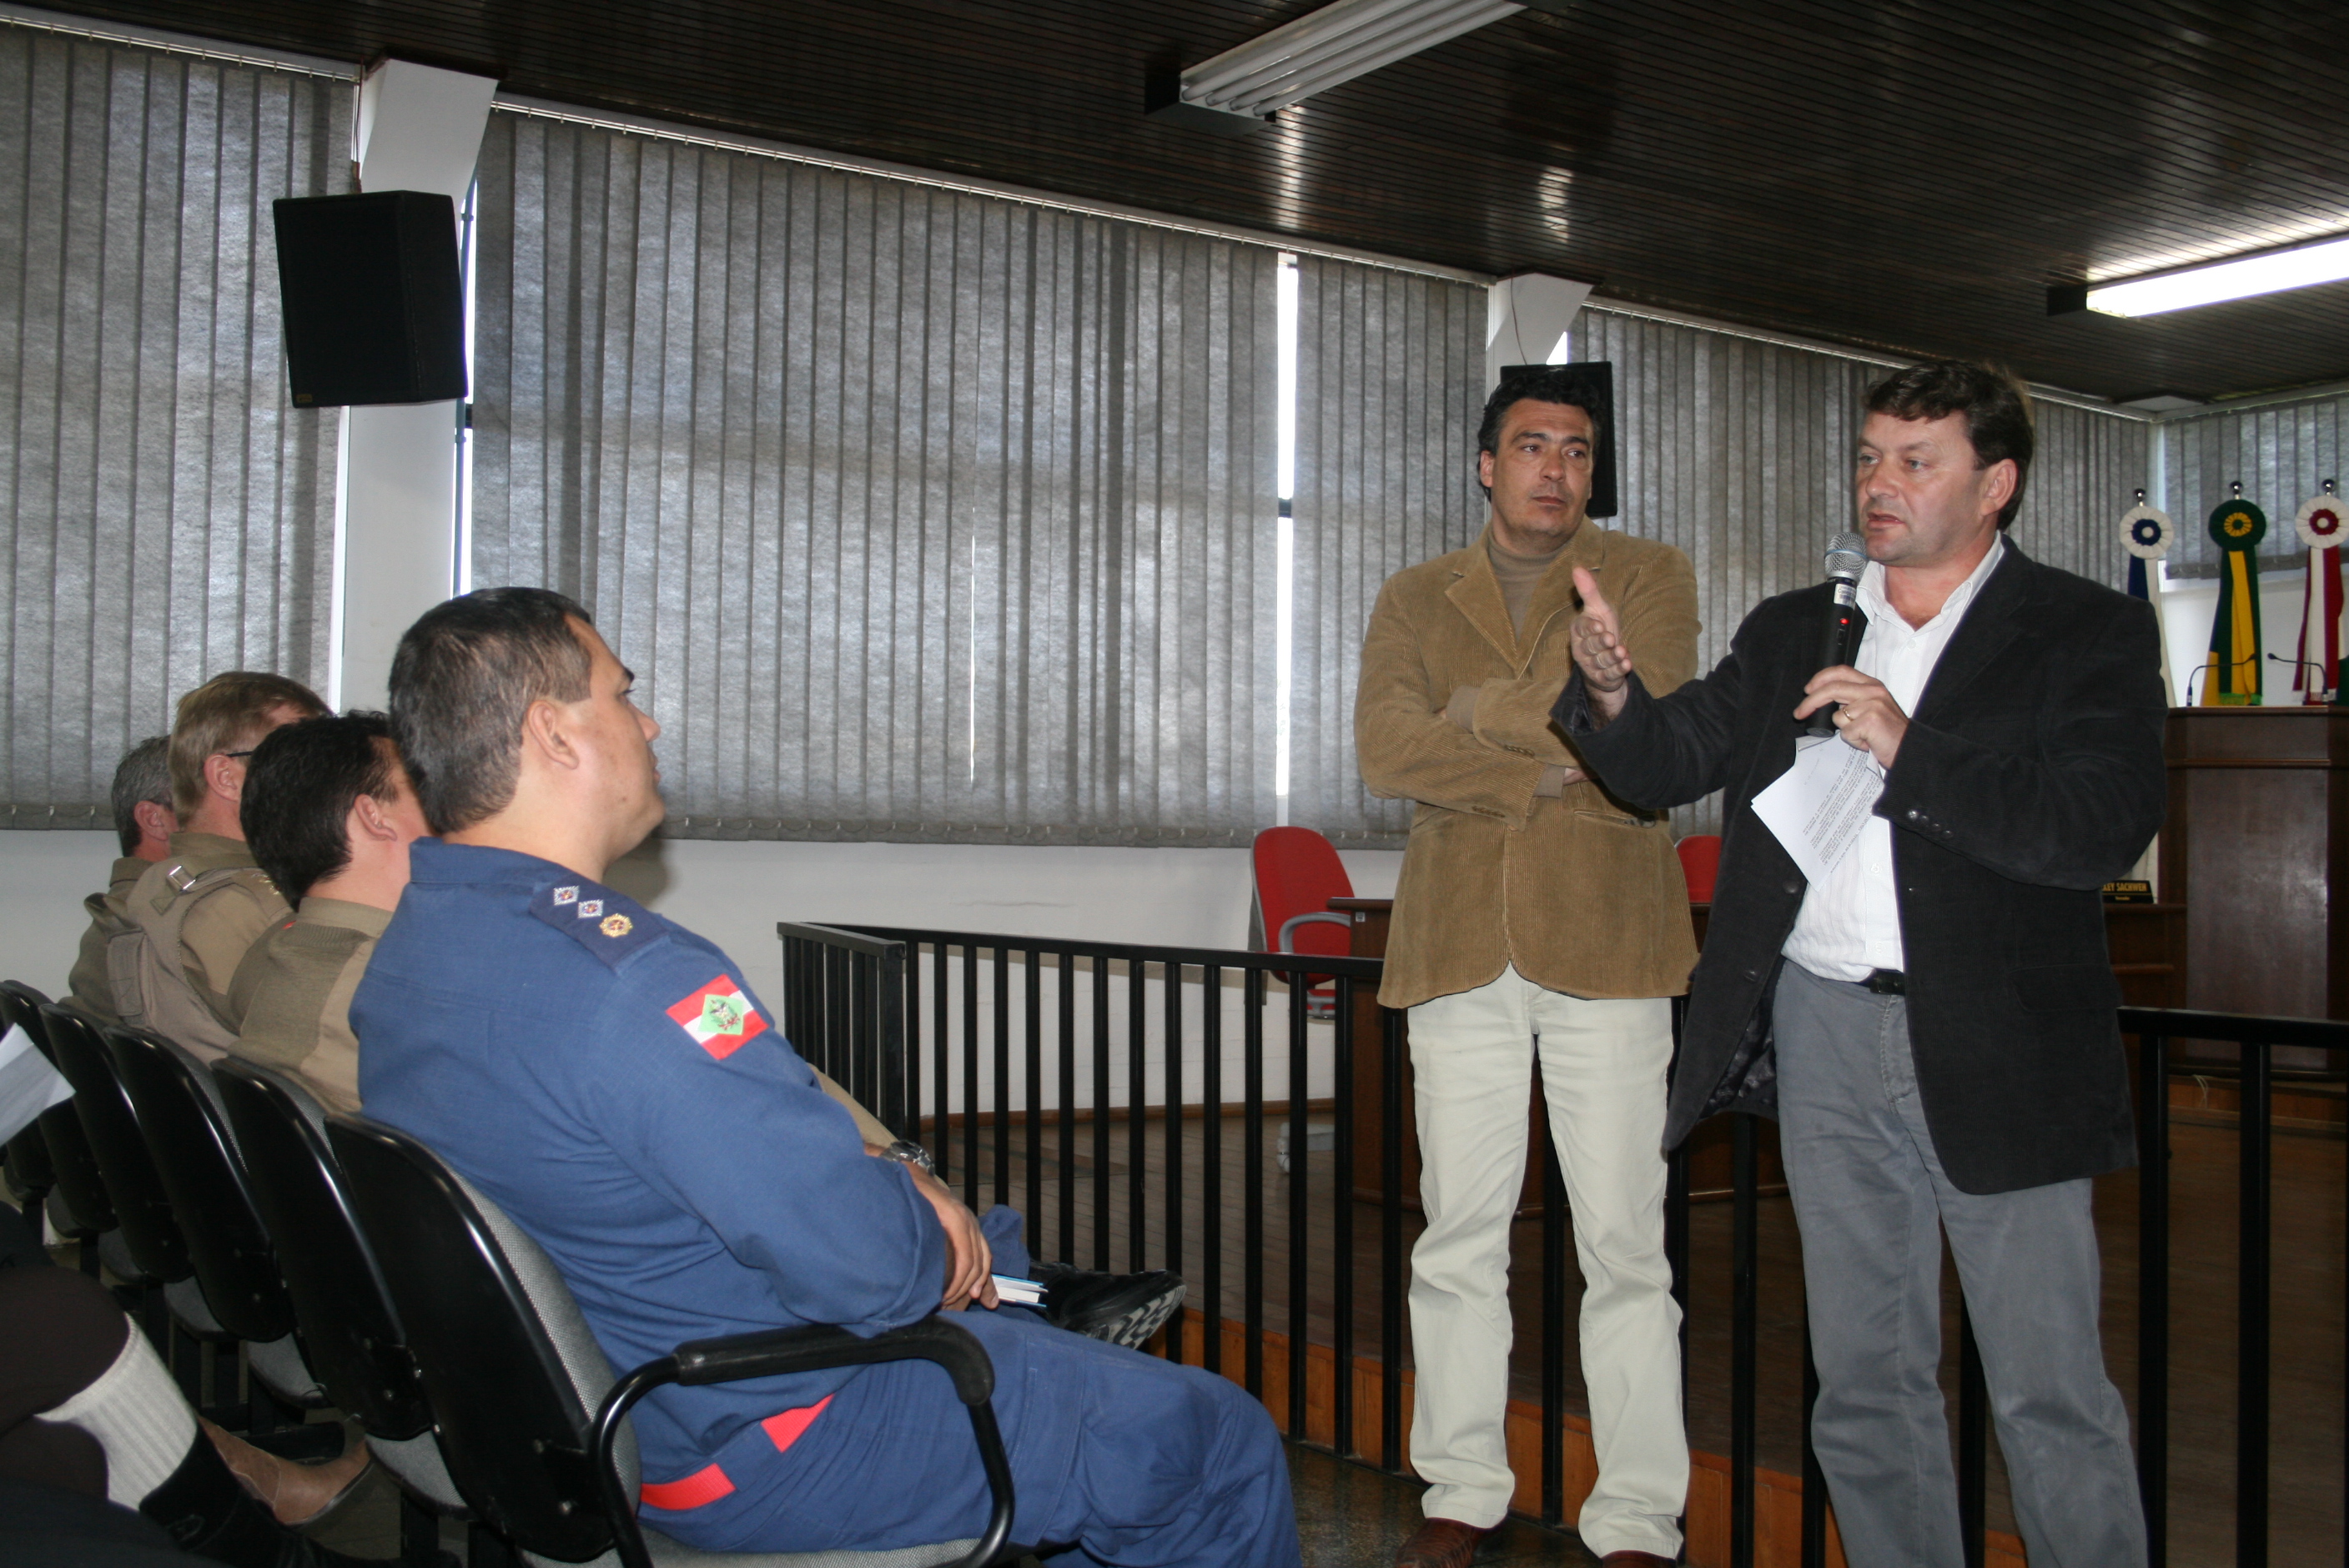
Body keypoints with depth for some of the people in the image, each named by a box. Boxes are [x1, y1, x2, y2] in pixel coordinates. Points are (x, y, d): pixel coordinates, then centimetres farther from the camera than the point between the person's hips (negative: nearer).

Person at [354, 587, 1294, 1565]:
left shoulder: (409, 947, 0)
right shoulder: (621, 978, -33)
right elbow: (857, 1258, -32)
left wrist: (877, 1175, 0)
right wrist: (935, 1249, -10)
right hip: (758, 1452, -10)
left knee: (1006, 1251, 30)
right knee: (1224, 1448, 1)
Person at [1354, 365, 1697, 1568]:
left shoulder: (1646, 576, 8)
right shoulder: (1414, 599, 13)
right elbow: (1387, 751, -4)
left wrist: (1480, 711, -4)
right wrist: (1560, 767, -10)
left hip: (1603, 941, -2)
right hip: (1460, 947, 2)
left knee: (1623, 1240, 0)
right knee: (1458, 1234, 7)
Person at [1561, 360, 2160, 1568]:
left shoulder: (2090, 634, 0)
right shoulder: (1789, 634, 13)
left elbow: (2105, 830, -13)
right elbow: (1666, 765, 7)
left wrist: (1909, 750, -20)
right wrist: (1612, 691, -15)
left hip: (1997, 1053, -4)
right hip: (1824, 1030, 4)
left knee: (2049, 1395, 1)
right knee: (1863, 1377, 14)